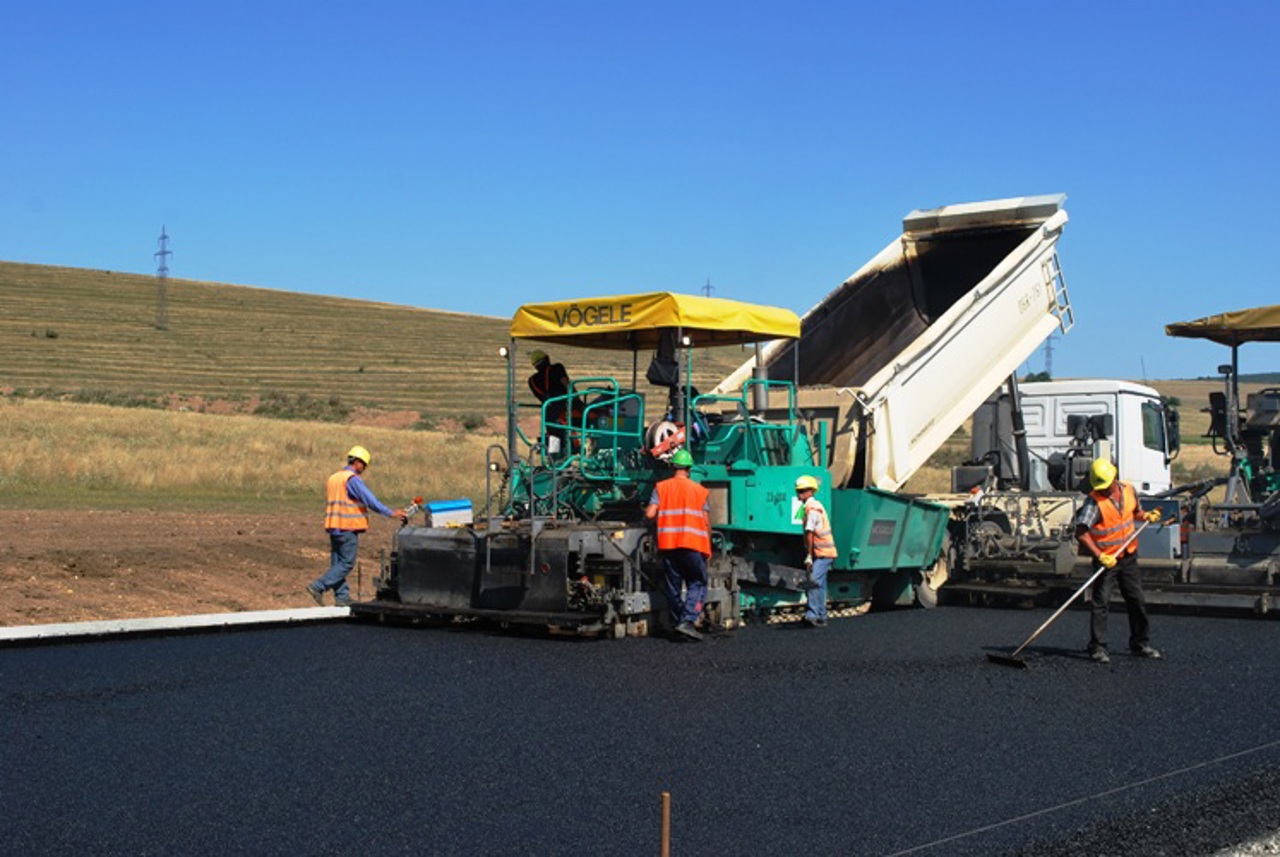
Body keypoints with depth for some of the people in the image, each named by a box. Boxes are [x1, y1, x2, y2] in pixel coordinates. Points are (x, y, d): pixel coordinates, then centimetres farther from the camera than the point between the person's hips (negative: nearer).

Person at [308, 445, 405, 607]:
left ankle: (342, 597, 9)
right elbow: (370, 501, -17)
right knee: (347, 563, -5)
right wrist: (391, 513, -13)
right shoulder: (353, 479, -12)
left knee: (338, 562, 9)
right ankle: (318, 586, -10)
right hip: (348, 527, -9)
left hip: (334, 527, 9)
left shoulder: (333, 478, 16)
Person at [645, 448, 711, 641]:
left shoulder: (661, 488, 6)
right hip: (693, 544, -2)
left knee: (672, 586, 12)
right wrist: (707, 546, 14)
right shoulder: (700, 491, 6)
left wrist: (657, 515, 19)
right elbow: (707, 522, 4)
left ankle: (676, 622, 17)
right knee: (697, 584, 3)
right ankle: (687, 620, -14)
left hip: (668, 544, 2)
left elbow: (650, 514, -4)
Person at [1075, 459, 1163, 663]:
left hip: (1129, 556, 5)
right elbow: (1081, 533, -24)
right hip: (1106, 559, -5)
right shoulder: (1094, 502, -18)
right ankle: (1097, 647, 2)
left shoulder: (1128, 490, 0)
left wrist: (1146, 516, -2)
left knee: (1137, 601, 11)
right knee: (1100, 603, -5)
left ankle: (1140, 643, 24)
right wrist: (1100, 556, -30)